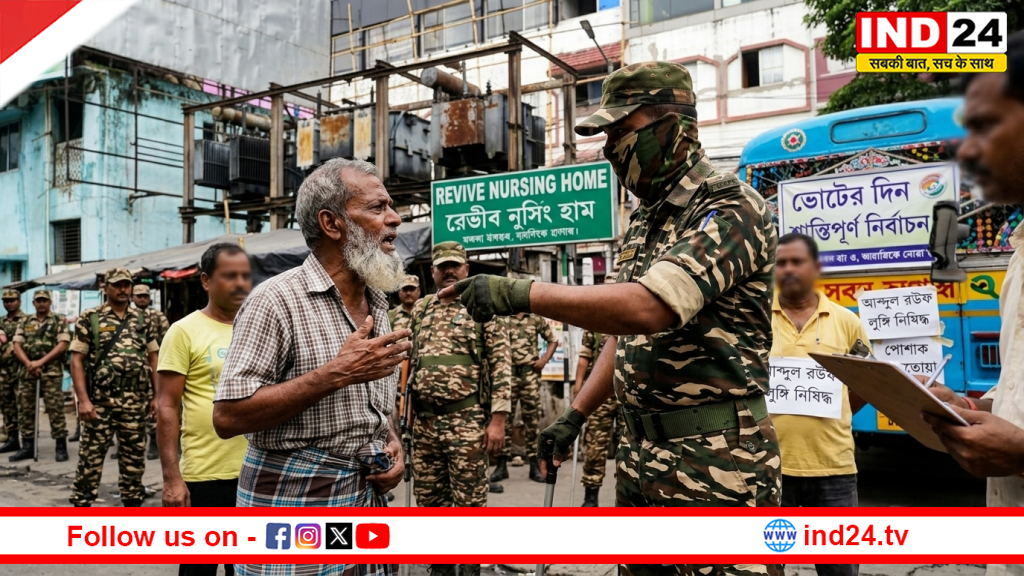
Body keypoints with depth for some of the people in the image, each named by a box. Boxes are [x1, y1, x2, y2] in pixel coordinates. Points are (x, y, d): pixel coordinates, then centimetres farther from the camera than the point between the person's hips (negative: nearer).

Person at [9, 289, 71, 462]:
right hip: (27, 372, 5)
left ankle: (61, 447, 0)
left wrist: (41, 361, -15)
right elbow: (17, 347, 6)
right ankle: (27, 446, 16)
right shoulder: (25, 323, 15)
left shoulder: (59, 321, 3)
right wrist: (29, 364, -10)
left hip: (51, 372, -4)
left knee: (55, 410, -5)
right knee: (25, 409, 7)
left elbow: (62, 345, -8)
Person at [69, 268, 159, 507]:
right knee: (90, 457, 2)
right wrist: (83, 399, -13)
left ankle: (133, 504, 22)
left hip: (135, 402, 3)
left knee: (134, 457, 10)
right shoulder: (89, 319, 0)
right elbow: (77, 360, -4)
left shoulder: (142, 320, 10)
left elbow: (153, 359, 12)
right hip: (100, 400, -3)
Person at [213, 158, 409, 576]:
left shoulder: (377, 304, 8)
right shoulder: (277, 300, -15)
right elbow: (228, 417, -20)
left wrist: (392, 443, -2)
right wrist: (337, 373, -24)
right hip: (294, 506, -6)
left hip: (368, 501, 7)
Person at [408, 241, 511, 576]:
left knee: (469, 502, 1)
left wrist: (498, 419, -13)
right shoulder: (421, 309, 14)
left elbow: (501, 365, -7)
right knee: (429, 501, 12)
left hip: (467, 421, -5)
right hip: (423, 421, 5)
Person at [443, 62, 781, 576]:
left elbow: (647, 308, -29)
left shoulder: (730, 210, -14)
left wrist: (522, 294, -26)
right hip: (639, 457, 8)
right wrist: (576, 414, 17)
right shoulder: (644, 221, 14)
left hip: (715, 461, -8)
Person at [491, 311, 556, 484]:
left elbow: (553, 340, 15)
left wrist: (544, 359, 2)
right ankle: (502, 465, 8)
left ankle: (534, 465, 9)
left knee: (532, 418, 3)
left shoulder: (536, 319, 8)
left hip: (530, 374, 1)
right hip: (508, 374, -1)